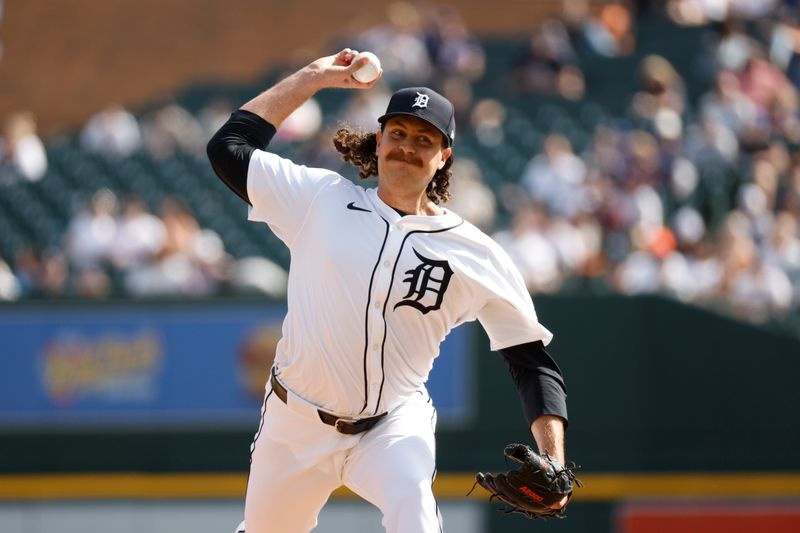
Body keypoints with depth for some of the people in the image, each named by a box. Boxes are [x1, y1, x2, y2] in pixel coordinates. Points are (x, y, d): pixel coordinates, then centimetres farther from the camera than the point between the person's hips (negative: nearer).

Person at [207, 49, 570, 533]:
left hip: (394, 425, -2)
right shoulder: (322, 199, -3)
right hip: (297, 422, 2)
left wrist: (553, 462, -18)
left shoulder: (477, 256, -7)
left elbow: (533, 361, -5)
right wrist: (312, 78, 2)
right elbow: (229, 147, 0)